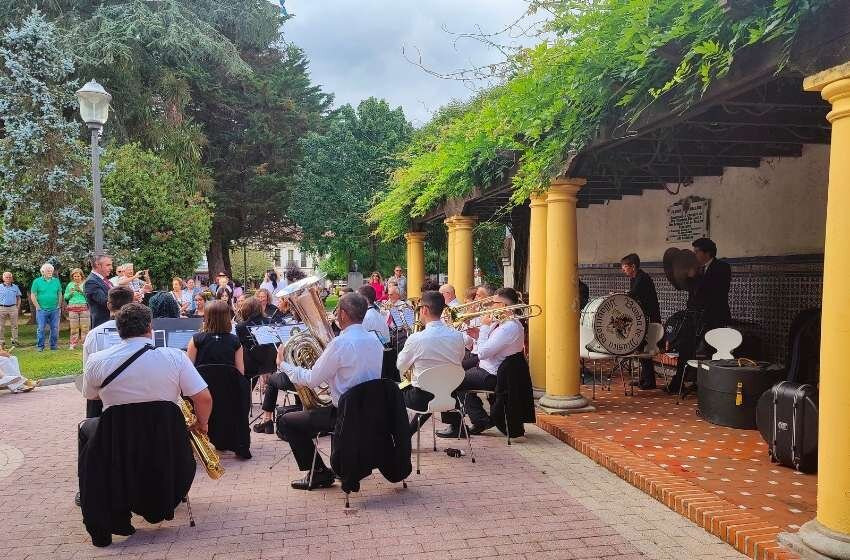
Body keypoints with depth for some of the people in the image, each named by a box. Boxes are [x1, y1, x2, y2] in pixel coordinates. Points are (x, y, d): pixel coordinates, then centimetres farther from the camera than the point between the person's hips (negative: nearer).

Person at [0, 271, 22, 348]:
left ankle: (15, 341, 7)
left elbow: (18, 298, 13)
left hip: (13, 308, 1)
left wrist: (18, 307, 2)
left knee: (14, 325, 1)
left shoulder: (15, 287, 9)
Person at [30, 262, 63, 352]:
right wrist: (38, 307, -5)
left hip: (55, 310, 3)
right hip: (42, 310, -2)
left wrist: (59, 306, 6)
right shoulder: (37, 281, 0)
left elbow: (60, 294, 13)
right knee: (40, 329, 0)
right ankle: (40, 346, 9)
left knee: (55, 329, 4)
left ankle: (53, 346, 14)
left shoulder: (56, 281, 9)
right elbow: (33, 296, 0)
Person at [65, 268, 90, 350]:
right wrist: (70, 293, -5)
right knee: (74, 327, 0)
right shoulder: (70, 285, 12)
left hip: (84, 306, -2)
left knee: (85, 326, -4)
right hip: (73, 307, 2)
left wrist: (81, 291, -15)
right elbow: (66, 297, 15)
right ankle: (73, 344, 5)